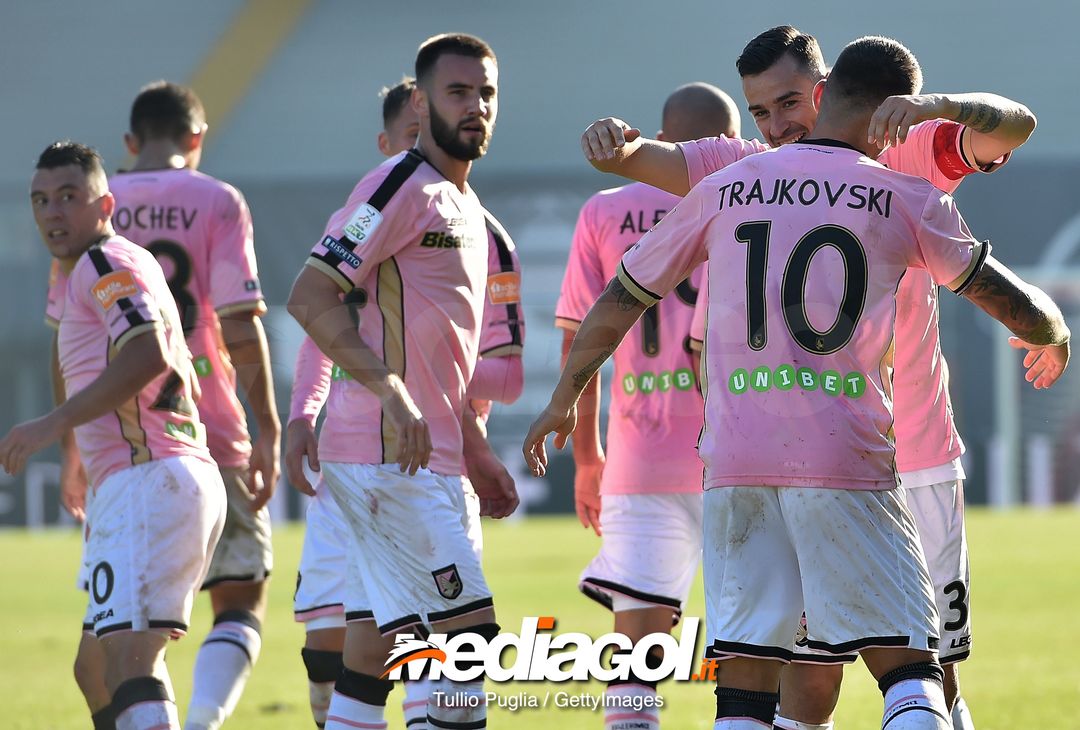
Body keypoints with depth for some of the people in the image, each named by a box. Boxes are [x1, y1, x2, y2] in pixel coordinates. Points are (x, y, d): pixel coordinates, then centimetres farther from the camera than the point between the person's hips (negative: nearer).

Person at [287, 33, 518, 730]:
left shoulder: (468, 211, 20)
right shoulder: (402, 187, -9)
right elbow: (311, 297, -18)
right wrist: (389, 390, -27)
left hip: (432, 459, 9)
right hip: (391, 455, -9)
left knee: (375, 647, 8)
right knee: (469, 632, -11)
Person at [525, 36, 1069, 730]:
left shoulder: (724, 190, 11)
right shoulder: (905, 199, 3)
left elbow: (618, 301, 19)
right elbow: (1016, 304, 12)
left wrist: (565, 398, 34)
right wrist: (1052, 335, 35)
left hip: (735, 458, 3)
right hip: (847, 458, -3)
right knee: (911, 670, 0)